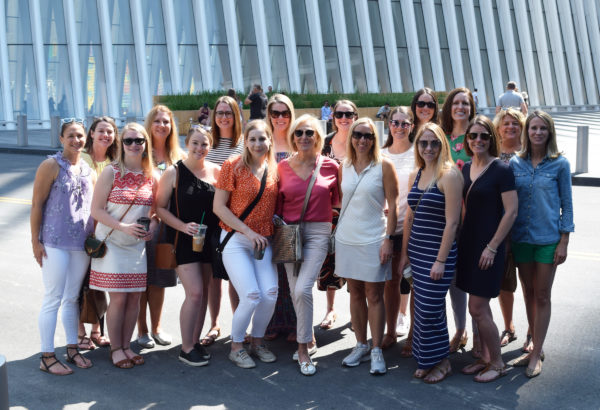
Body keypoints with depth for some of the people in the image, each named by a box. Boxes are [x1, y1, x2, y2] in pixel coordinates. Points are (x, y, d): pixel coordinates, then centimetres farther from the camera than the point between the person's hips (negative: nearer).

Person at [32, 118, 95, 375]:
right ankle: (47, 357, 7)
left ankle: (72, 349, 24)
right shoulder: (51, 166, -6)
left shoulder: (88, 170, 11)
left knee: (73, 298, 14)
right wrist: (35, 241, -11)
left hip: (82, 244, 6)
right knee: (53, 299, -2)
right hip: (55, 243, -5)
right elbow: (36, 204, -8)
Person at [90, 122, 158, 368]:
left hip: (137, 245, 4)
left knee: (135, 297, 6)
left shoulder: (151, 177, 4)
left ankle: (126, 346, 21)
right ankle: (116, 349, 12)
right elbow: (96, 210, -11)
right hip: (112, 244, -4)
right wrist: (123, 227, -21)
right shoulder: (111, 172, -8)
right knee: (118, 298, -3)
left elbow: (155, 211, 13)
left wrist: (153, 226, -9)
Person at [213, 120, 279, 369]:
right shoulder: (233, 166, -7)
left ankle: (257, 343, 17)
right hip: (235, 239, -4)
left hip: (263, 241, 4)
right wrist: (249, 232, -14)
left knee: (270, 293, -8)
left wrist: (272, 229, 0)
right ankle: (236, 347, 9)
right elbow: (218, 207, -9)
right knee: (251, 297, -14)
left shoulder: (274, 169, 7)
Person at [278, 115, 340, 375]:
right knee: (295, 291, 6)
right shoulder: (284, 167, 4)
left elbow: (337, 200, 9)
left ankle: (303, 348, -1)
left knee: (302, 289, -16)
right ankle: (310, 340, 27)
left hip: (318, 233, -3)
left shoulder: (330, 166, -1)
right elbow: (278, 203, 11)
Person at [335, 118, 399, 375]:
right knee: (355, 293, 11)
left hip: (373, 239, -4)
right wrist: (338, 233, 10)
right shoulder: (345, 166, 8)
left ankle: (376, 351, 9)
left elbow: (392, 205, -6)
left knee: (374, 295, 1)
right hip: (346, 238, 4)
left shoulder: (384, 166, -4)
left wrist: (388, 239, -12)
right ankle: (360, 346, 22)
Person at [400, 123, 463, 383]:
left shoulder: (449, 175, -12)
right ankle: (426, 361, 25)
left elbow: (452, 222, -15)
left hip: (438, 251, -6)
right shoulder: (415, 175, 10)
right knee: (422, 307, 12)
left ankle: (441, 362, 15)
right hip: (416, 250, 7)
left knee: (430, 309, -4)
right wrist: (405, 253, 13)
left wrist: (441, 260, -17)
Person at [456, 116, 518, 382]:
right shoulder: (466, 169, 9)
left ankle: (497, 363, 11)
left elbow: (511, 212, -15)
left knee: (477, 307, -5)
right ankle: (485, 358, 26)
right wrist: (461, 240, 11)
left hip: (488, 246, -7)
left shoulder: (501, 170, -12)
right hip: (468, 243, 7)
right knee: (478, 306, 13)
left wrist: (491, 247, -17)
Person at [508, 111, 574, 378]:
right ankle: (537, 347, 25)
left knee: (542, 296, 2)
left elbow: (567, 205, -1)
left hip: (548, 239, -3)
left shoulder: (560, 164, -3)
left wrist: (564, 242, -6)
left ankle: (536, 354, 10)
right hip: (521, 238, 3)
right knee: (529, 294, 12)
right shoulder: (515, 163, 3)